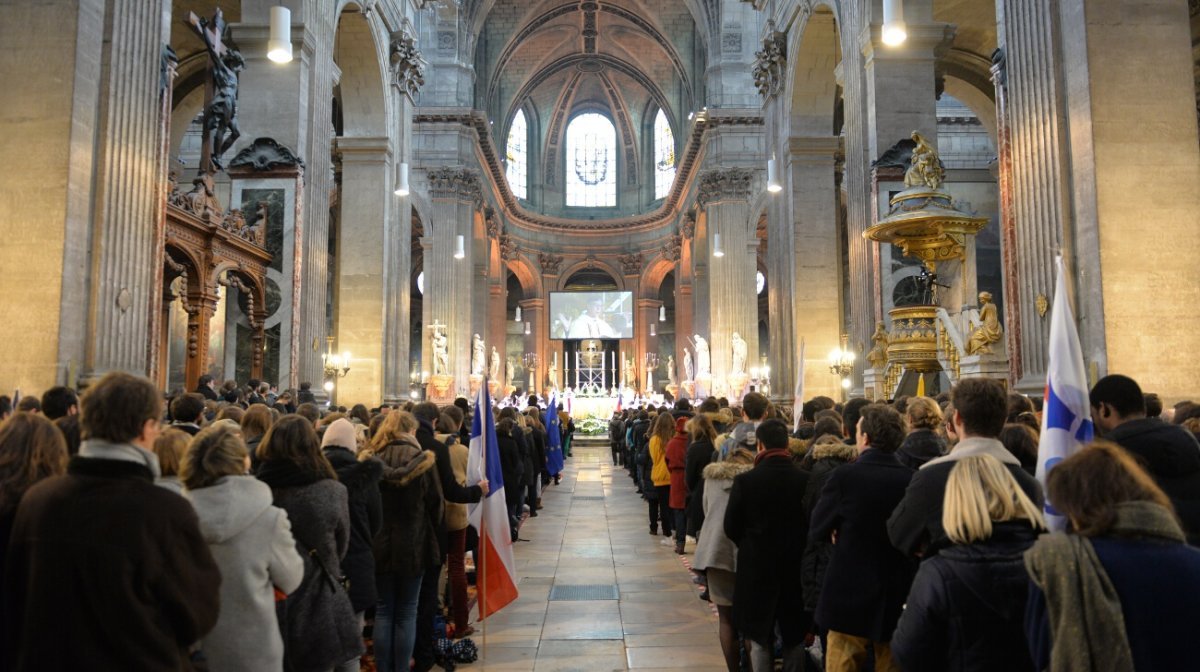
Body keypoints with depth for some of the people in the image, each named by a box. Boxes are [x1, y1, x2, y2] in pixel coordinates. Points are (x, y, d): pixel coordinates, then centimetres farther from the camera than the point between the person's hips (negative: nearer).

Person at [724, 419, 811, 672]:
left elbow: (731, 527, -8)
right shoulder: (806, 480, -13)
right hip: (796, 568, 2)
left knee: (760, 639, 12)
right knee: (795, 638, 18)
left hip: (757, 568, -1)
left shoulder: (745, 481, -15)